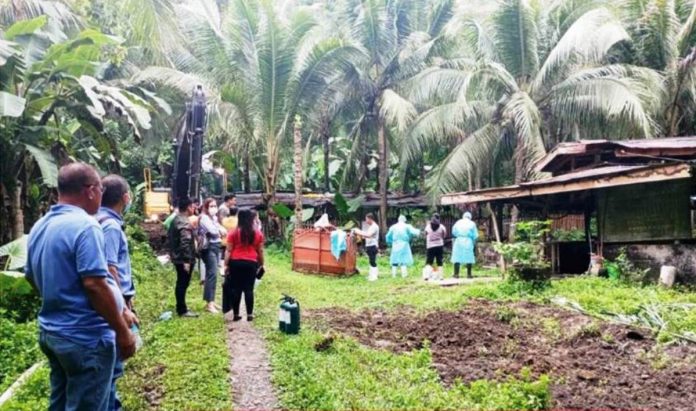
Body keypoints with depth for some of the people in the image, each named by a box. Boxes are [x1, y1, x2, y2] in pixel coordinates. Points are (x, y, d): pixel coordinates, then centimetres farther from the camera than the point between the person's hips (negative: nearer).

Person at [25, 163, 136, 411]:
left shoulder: (39, 227, 8)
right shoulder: (84, 226, -20)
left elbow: (31, 277, 19)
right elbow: (95, 285, -25)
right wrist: (123, 332, -18)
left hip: (50, 331, 9)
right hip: (85, 337, -9)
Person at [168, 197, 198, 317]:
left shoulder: (175, 220, 12)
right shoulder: (184, 223, -20)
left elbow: (169, 236, 20)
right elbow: (185, 243, -26)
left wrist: (172, 253, 26)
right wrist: (187, 260, -25)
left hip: (177, 257, 10)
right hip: (184, 259, -10)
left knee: (180, 283, 17)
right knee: (183, 284, -3)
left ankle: (180, 308, 26)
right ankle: (182, 310, 4)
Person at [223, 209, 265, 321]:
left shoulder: (233, 233, -1)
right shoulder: (258, 233, 3)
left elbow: (229, 250, -2)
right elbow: (260, 251, 6)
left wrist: (226, 264, 2)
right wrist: (261, 264, 16)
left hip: (236, 262, 0)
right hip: (251, 263, 0)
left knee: (236, 289, 6)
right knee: (249, 289, 4)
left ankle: (236, 315, 9)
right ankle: (249, 315, 6)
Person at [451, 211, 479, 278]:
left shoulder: (458, 223, 8)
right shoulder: (472, 224, 3)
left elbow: (453, 233, 11)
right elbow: (475, 235, 2)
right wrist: (474, 243, 13)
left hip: (458, 241, 1)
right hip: (468, 242, -1)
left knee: (457, 258, 4)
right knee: (469, 258, 5)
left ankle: (456, 274, 0)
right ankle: (468, 274, 5)